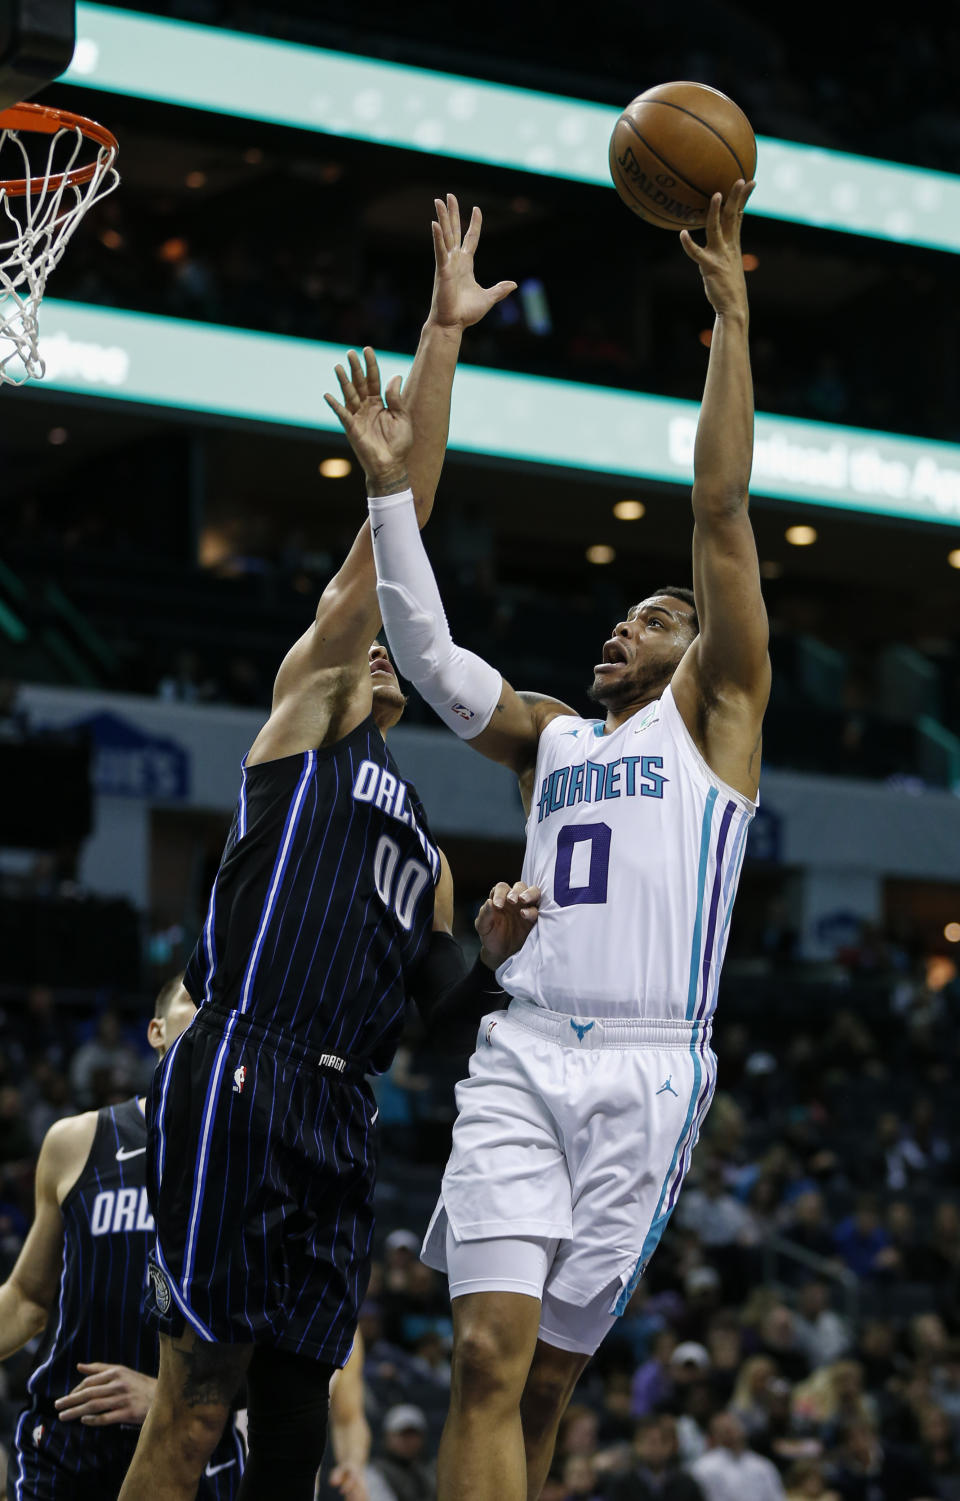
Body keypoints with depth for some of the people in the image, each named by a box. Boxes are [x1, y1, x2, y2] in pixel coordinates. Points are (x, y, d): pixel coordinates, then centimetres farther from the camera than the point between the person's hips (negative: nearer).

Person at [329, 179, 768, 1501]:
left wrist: (731, 316, 0)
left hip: (645, 1067, -3)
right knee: (490, 1353, -12)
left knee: (546, 1376, -1)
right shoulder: (549, 737, 24)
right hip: (522, 1056, 3)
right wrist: (393, 483, 11)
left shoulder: (713, 713, 10)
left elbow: (721, 508, 4)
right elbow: (425, 651, 17)